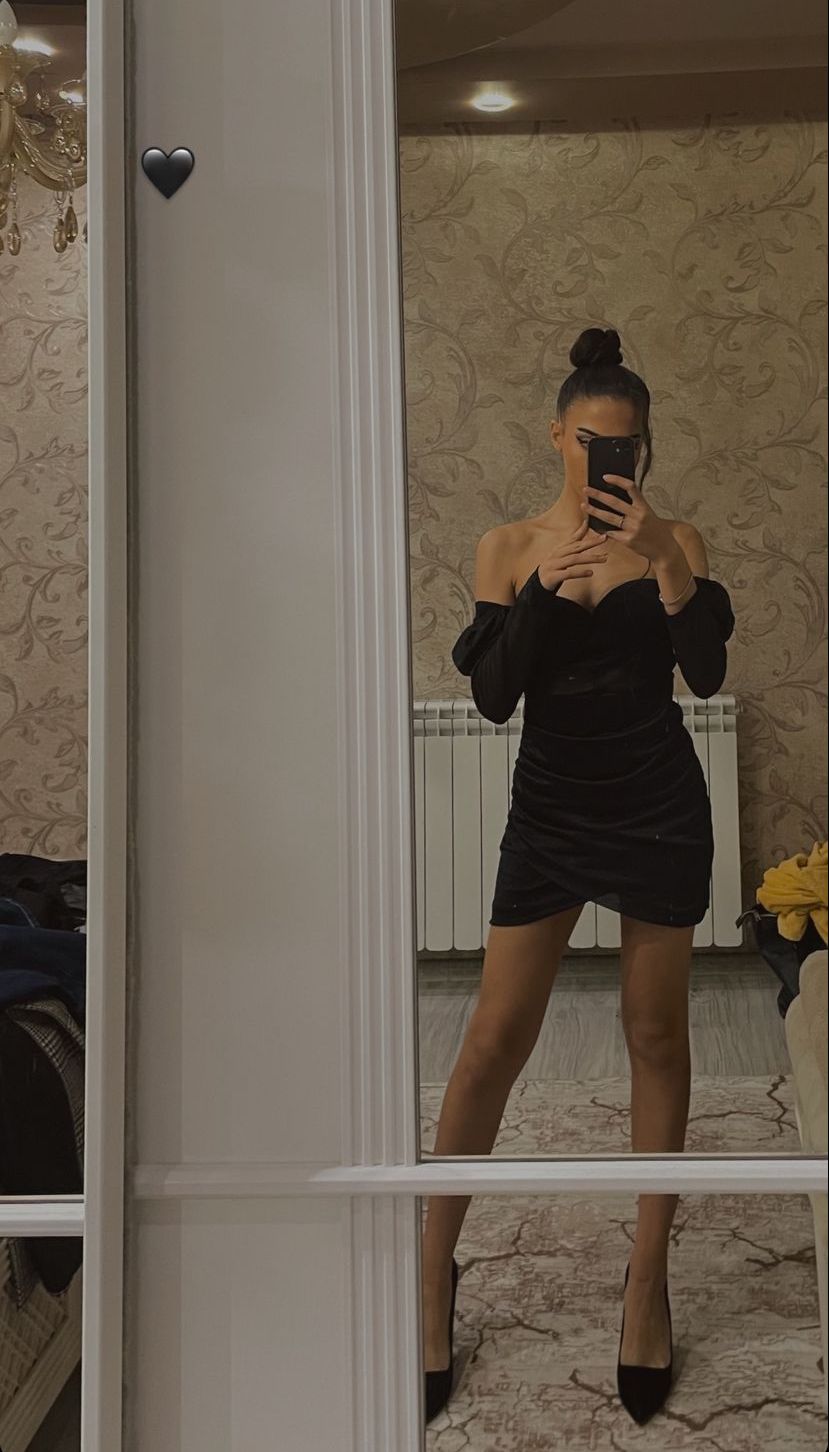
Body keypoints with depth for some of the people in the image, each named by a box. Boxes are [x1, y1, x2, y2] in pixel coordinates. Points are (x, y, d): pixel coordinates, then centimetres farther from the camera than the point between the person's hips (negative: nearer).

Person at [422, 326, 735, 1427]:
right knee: (493, 1043, 0)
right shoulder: (510, 548, 1)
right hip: (550, 809, 0)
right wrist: (544, 594, -21)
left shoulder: (674, 543, 0)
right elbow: (491, 696, -7)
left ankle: (649, 1275, 23)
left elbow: (706, 674, -12)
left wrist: (659, 561, -24)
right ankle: (434, 1267, 16)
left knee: (657, 1038, 8)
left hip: (659, 810, 0)